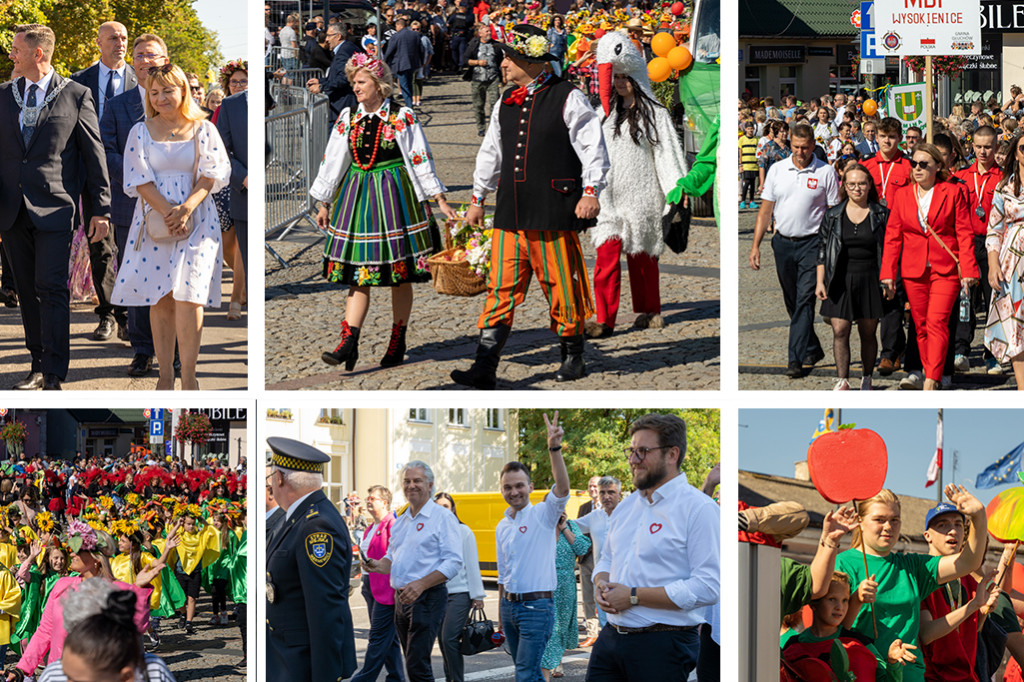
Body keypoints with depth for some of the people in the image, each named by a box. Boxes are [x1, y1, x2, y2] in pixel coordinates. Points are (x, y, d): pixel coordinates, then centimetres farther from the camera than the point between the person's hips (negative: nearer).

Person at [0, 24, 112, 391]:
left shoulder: (76, 95, 0)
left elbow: (94, 155, 2)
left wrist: (101, 209, 0)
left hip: (54, 209, -4)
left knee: (51, 289, -9)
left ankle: (53, 374, -8)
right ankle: (39, 364, 15)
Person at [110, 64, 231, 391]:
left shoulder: (204, 130, 6)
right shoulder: (141, 131, 8)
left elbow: (212, 173, -2)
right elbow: (139, 179, 0)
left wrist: (187, 208, -17)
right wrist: (168, 212, -14)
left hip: (196, 221, -2)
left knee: (188, 295, -12)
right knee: (160, 299, 1)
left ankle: (188, 377, -9)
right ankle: (165, 374, 6)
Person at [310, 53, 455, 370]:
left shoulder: (402, 117, -4)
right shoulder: (348, 118, 7)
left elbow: (421, 160, -3)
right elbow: (333, 162, 13)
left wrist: (440, 201, -6)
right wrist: (324, 204, 15)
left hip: (394, 196, -3)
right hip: (357, 197, 3)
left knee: (399, 276, 3)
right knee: (358, 274, -3)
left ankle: (398, 342, 14)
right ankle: (349, 343, -10)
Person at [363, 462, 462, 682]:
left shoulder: (442, 518, -6)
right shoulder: (400, 521, 18)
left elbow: (453, 562, -13)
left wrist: (421, 584, -24)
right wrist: (379, 565, 1)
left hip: (427, 599, -8)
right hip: (401, 598, 8)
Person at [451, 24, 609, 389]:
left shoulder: (568, 99, -4)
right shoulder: (505, 104, 14)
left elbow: (593, 147, -4)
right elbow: (491, 153, 24)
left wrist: (590, 191, -14)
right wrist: (478, 198, 25)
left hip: (554, 215, -5)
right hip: (510, 216, 5)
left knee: (562, 290, 3)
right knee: (500, 290, -1)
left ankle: (573, 358, 21)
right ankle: (484, 369, -4)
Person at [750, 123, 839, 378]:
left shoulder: (825, 172, -3)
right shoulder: (777, 170, 6)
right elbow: (766, 209, 9)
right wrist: (756, 245, 3)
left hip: (812, 244, -4)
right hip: (783, 242, 4)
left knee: (805, 300, -11)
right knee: (792, 302, 13)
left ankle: (796, 359, -12)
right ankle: (812, 349, 30)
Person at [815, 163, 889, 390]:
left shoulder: (881, 214, 3)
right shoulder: (833, 215, 6)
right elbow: (822, 250, 9)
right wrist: (820, 282, 2)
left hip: (870, 280, -1)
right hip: (841, 281, 1)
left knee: (868, 333, 5)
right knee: (840, 331, -6)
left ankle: (867, 379, 17)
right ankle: (842, 381, 0)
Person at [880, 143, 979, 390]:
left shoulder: (953, 193, 0)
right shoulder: (902, 196, 9)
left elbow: (965, 234, -1)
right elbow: (892, 237, 10)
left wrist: (967, 270, -8)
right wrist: (888, 274, 3)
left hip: (945, 270, -4)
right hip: (914, 271, 4)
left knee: (937, 323, -14)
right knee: (921, 326, 6)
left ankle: (931, 380, -17)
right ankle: (931, 375, 15)